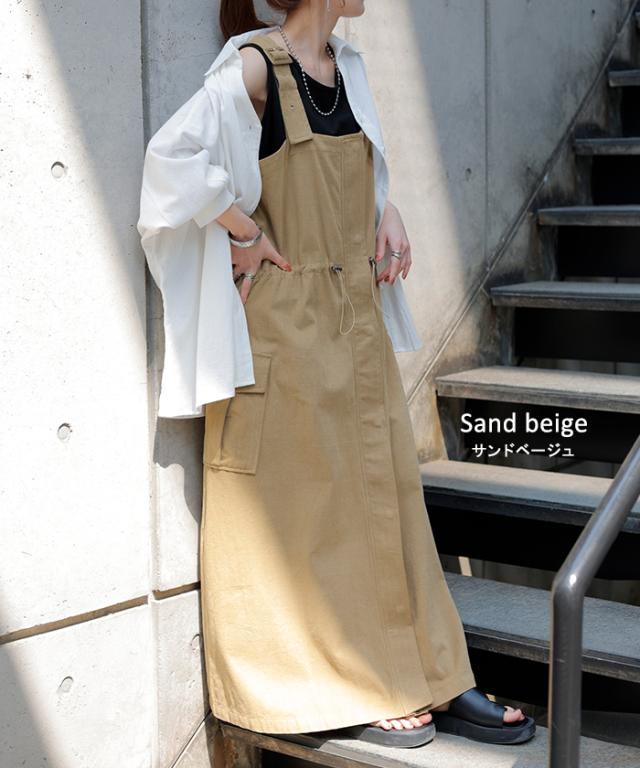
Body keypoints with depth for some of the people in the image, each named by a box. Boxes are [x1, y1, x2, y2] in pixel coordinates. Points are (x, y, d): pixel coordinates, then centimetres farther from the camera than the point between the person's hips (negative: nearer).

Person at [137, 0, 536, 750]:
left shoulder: (345, 64, 10)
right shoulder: (255, 66, -13)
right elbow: (173, 153, -24)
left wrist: (386, 211, 5)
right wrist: (245, 231, -16)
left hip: (358, 316, 8)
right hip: (286, 326, -8)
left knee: (384, 492, 11)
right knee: (304, 503, 2)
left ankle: (430, 681, 21)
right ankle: (339, 694, 14)